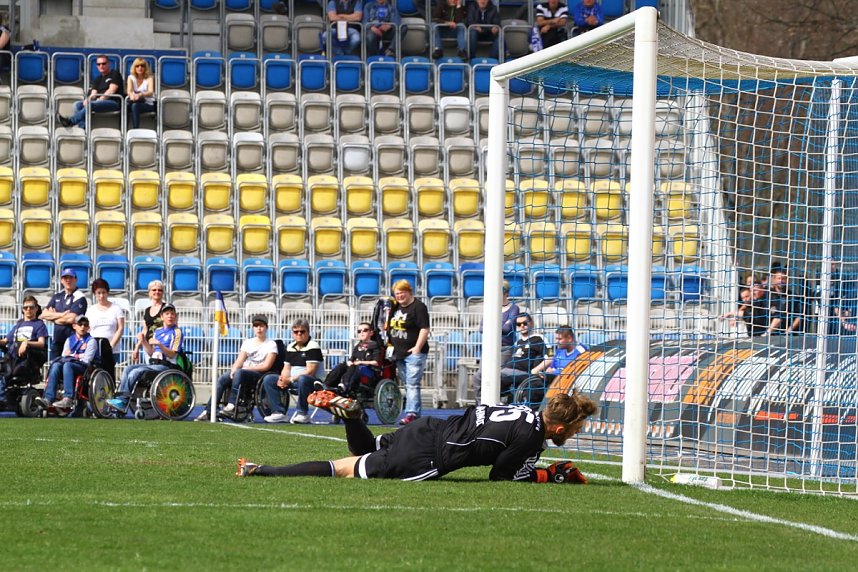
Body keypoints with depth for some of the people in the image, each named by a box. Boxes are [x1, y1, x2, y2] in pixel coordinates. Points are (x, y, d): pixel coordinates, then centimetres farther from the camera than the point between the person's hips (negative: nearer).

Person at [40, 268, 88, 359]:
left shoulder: (79, 297, -6)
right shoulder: (58, 296, 16)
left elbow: (71, 319, -17)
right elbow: (44, 314, 8)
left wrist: (53, 317, -1)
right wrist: (61, 315, -8)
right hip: (57, 340, 7)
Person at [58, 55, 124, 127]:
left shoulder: (115, 74, 4)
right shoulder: (98, 79, 24)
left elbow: (111, 91, -8)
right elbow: (93, 93, 12)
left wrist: (100, 100, -16)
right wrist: (88, 99, -11)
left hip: (114, 102, -7)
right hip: (100, 102, 7)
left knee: (91, 105, -34)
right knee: (78, 105, -13)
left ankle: (70, 121, -43)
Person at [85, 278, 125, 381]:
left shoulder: (115, 308, 9)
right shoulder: (91, 310, 15)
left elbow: (120, 328, 2)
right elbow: (87, 330, 11)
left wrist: (111, 345, -10)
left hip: (111, 351, -1)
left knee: (109, 378, -9)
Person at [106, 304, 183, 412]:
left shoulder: (176, 332, -1)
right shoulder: (158, 331, 21)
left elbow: (172, 354, -10)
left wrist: (159, 345, -23)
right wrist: (143, 341, 5)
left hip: (166, 366, -8)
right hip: (153, 364, 8)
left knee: (135, 372, -23)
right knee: (128, 369, -10)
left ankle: (123, 402, -21)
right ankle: (119, 399, -21)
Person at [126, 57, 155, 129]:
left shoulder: (149, 78, -2)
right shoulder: (131, 77, 6)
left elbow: (150, 92, -20)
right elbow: (129, 90, -13)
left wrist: (140, 95, -43)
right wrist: (131, 95, -40)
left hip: (148, 104, -2)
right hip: (136, 102, 2)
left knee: (135, 106, -36)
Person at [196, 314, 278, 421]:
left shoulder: (271, 344, 5)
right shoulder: (248, 342, 22)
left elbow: (266, 365, -6)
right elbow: (240, 360, 12)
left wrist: (247, 368, -14)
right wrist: (234, 369, -11)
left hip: (259, 374, -5)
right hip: (244, 371, 5)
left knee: (239, 372, -37)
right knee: (222, 380, -23)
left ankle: (231, 406, -44)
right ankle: (208, 411, -29)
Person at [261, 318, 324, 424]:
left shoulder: (313, 347, -10)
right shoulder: (290, 347, 14)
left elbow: (310, 371, -18)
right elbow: (286, 368, 14)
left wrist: (291, 379, -20)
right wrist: (283, 379, -9)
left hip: (313, 382, -8)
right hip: (292, 380, 8)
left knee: (303, 379, -42)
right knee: (268, 379, -4)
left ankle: (302, 413, -27)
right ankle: (279, 412, -11)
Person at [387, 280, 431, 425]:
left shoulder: (418, 307, -9)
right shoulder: (396, 307, 16)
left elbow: (424, 329, -15)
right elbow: (390, 327, 32)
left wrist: (417, 348, -19)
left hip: (413, 353, -9)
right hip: (399, 353, 9)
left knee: (412, 384, -15)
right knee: (407, 384, 12)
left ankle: (412, 413, -21)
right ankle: (414, 412, 18)